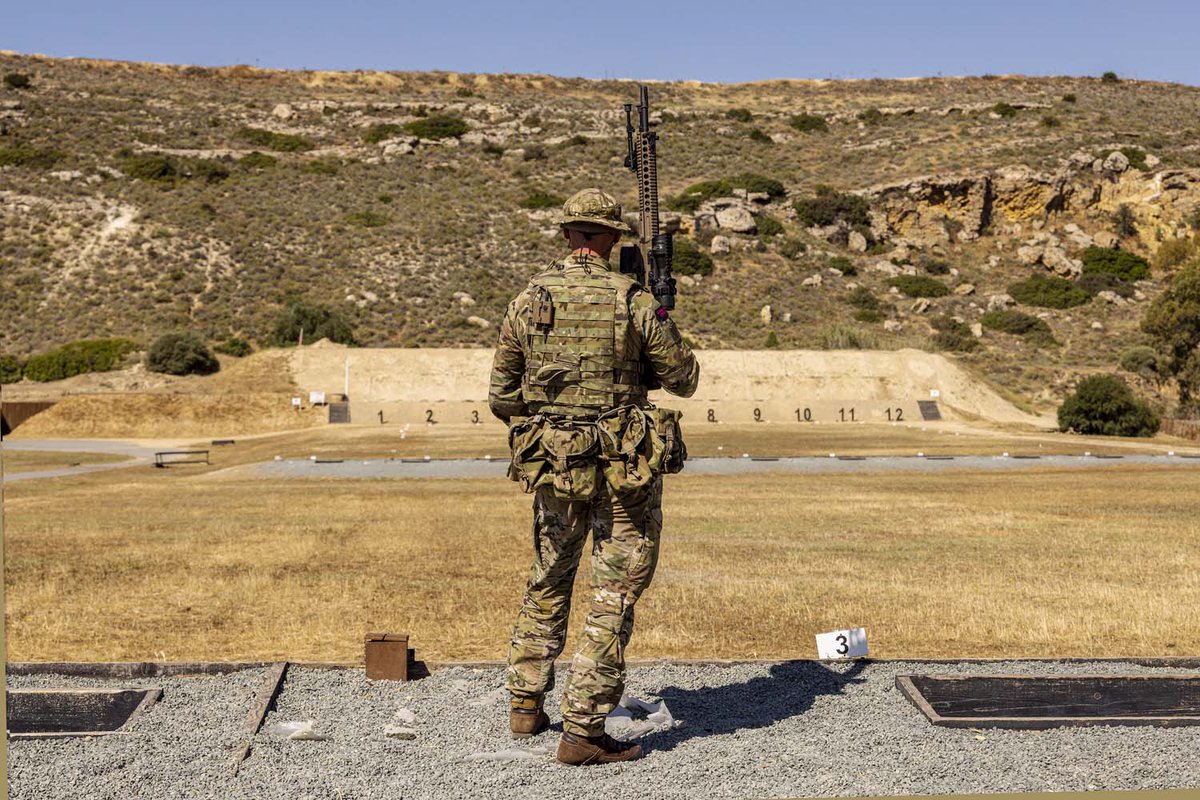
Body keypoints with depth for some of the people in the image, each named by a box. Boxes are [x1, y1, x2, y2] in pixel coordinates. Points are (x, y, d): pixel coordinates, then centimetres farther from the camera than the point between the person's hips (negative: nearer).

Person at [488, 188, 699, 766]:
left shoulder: (527, 300, -1)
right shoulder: (633, 301, -10)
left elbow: (500, 396, 5)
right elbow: (684, 380, 2)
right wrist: (658, 341, 21)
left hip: (552, 465, 4)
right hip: (628, 471, -4)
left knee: (547, 583, 22)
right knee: (614, 598, 3)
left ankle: (526, 706, 32)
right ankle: (582, 731, 4)